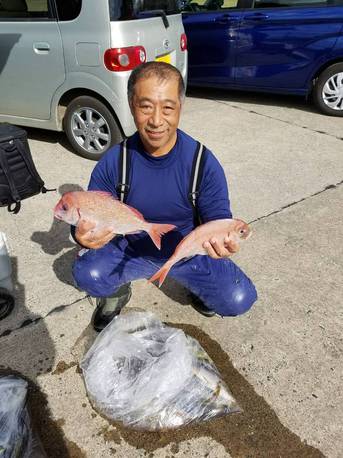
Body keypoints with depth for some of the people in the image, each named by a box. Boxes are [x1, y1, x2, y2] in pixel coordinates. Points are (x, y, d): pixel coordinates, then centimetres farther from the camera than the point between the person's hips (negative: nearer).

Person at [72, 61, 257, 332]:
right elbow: (90, 218, -10)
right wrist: (84, 234, -36)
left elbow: (220, 221, -15)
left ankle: (196, 285, 16)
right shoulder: (113, 162, -16)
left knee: (239, 299, -19)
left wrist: (223, 241, -41)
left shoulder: (204, 163, -19)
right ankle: (117, 293, 11)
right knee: (87, 273, -26)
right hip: (132, 251, 1)